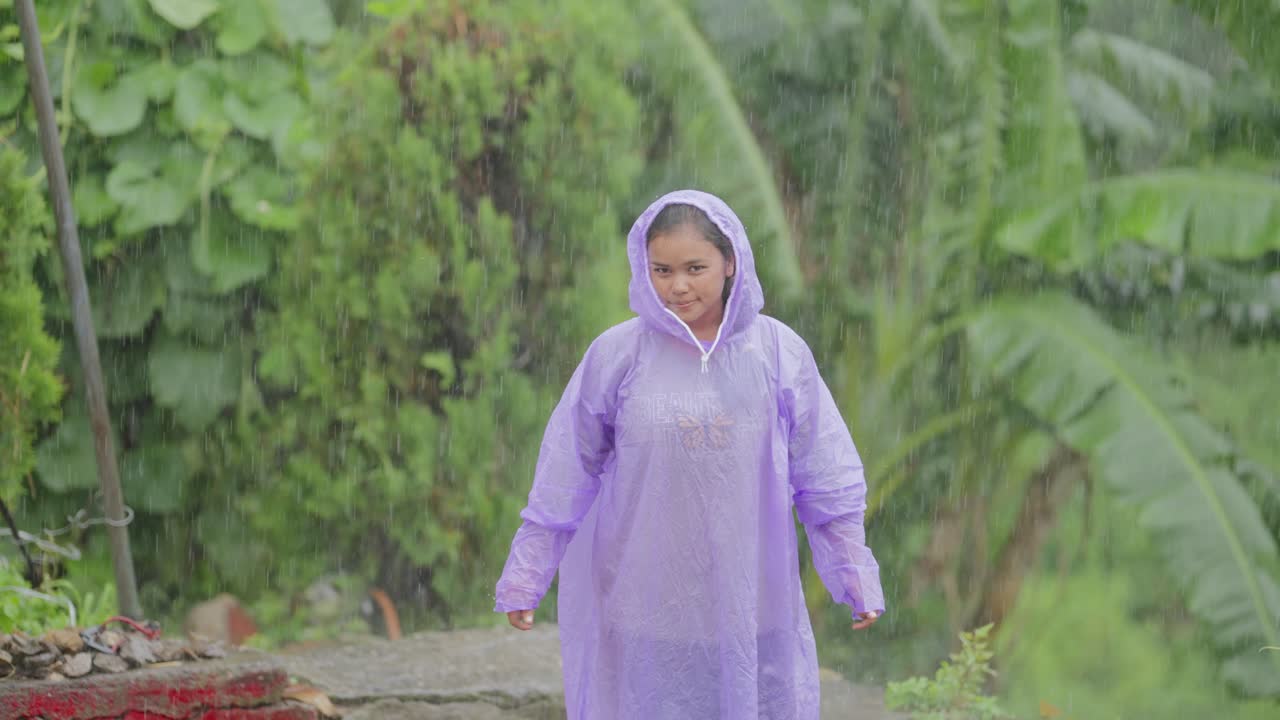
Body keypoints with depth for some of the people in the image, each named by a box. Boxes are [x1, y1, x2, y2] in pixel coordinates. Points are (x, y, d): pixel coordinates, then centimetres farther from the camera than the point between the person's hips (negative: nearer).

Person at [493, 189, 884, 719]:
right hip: (643, 616, -1)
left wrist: (855, 576, 7)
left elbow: (827, 481, 6)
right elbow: (563, 480, 3)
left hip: (752, 610, 1)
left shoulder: (779, 352, 0)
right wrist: (524, 578, 5)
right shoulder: (616, 355, -3)